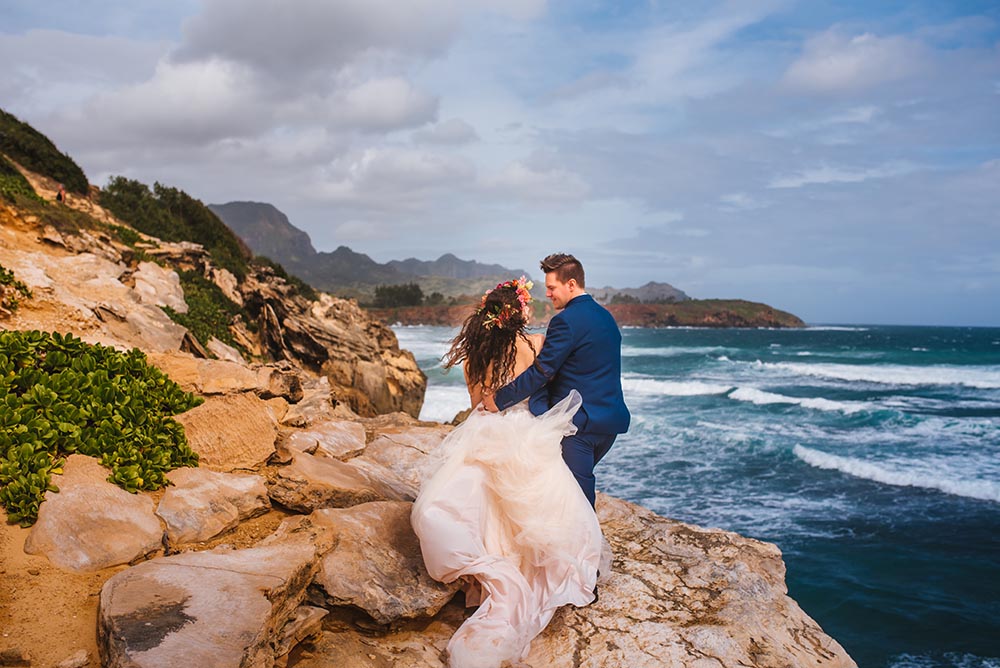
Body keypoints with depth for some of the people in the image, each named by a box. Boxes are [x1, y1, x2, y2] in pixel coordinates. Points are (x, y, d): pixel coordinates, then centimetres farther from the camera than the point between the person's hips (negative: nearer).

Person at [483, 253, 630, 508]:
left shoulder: (565, 321, -15)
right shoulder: (606, 316, 14)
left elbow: (540, 372, -16)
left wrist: (499, 399, -7)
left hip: (579, 423, -9)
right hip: (612, 421, 9)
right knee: (582, 484, 20)